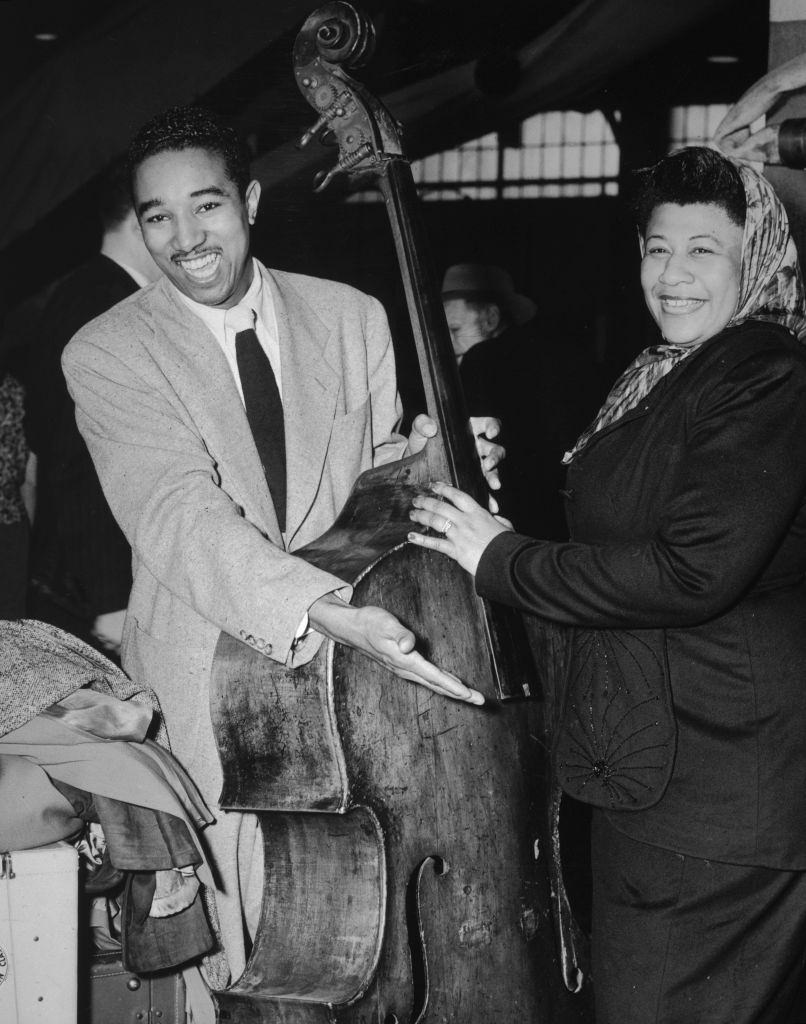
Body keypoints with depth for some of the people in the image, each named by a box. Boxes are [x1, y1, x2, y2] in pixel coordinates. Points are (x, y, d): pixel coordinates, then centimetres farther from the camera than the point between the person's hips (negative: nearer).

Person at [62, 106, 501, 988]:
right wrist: (322, 611, -35)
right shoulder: (105, 354, -5)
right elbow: (180, 515, -20)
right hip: (212, 695, -2)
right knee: (224, 957, -1)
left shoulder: (353, 319, 6)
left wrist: (424, 458, -11)